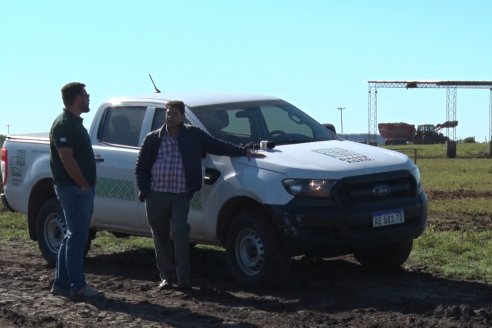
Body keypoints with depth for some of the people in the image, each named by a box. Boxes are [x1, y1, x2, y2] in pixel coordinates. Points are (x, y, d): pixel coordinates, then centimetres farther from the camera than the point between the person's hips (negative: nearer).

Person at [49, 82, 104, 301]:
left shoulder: (75, 123, 18)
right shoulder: (64, 124, -14)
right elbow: (66, 158, -21)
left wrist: (87, 184, 14)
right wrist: (84, 184, -18)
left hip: (81, 188, 10)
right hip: (73, 188, -10)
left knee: (73, 236, 12)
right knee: (77, 236, -8)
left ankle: (61, 283, 17)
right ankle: (78, 287, -6)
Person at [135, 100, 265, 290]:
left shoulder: (193, 135, 6)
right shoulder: (153, 139, 7)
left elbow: (217, 146, 10)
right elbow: (140, 167, 9)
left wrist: (244, 152, 5)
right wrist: (144, 191, 0)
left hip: (181, 196, -2)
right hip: (156, 196, 2)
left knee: (180, 234, -11)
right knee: (160, 237, 6)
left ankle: (183, 278, -9)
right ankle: (166, 276, 15)